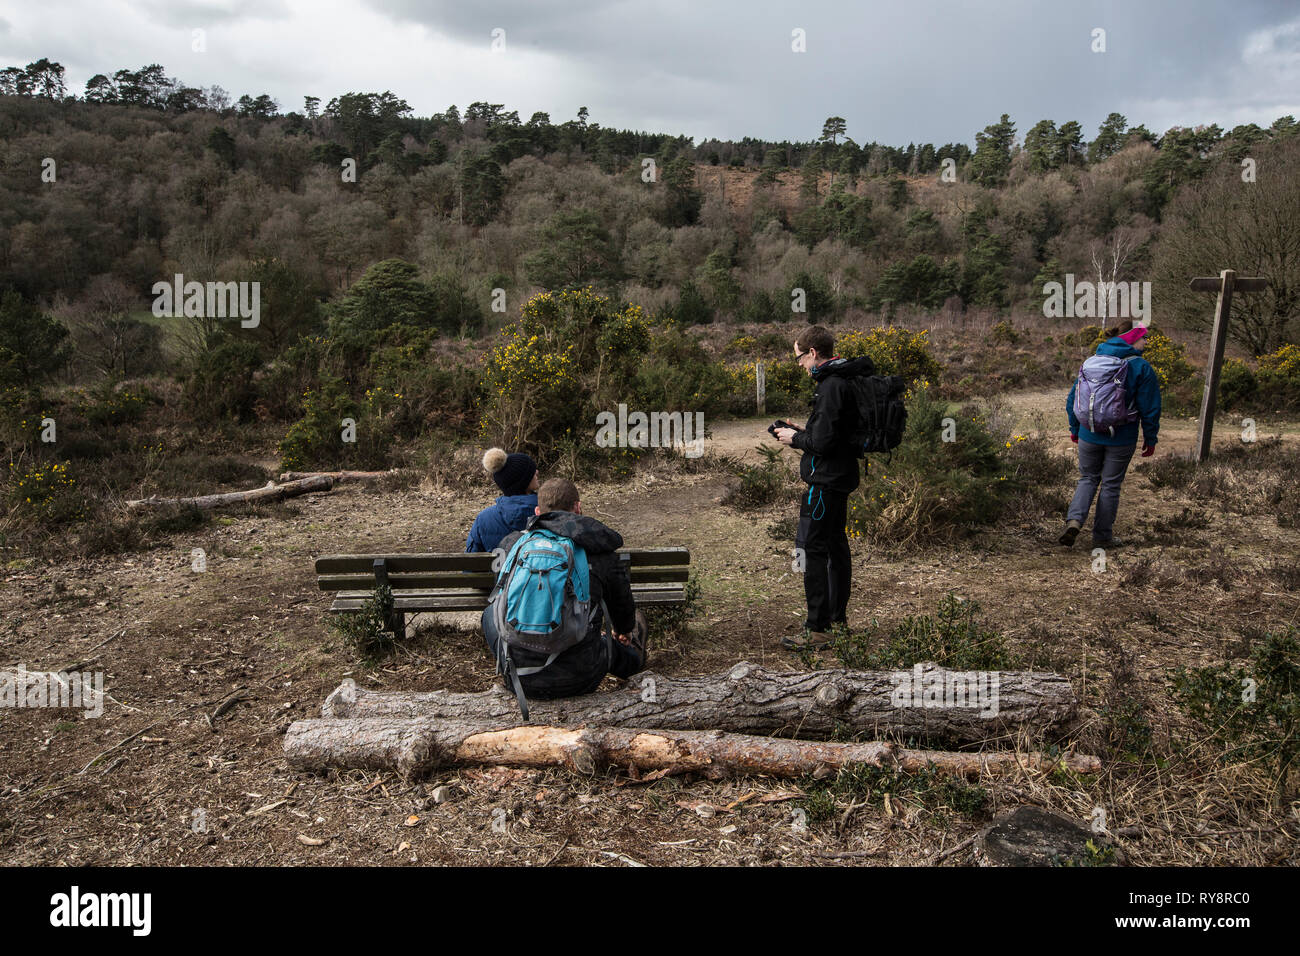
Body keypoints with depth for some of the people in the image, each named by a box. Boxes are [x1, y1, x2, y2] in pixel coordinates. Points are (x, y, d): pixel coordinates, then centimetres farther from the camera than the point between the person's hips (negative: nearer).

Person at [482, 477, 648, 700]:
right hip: (577, 681, -1)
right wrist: (624, 631, 43)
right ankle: (634, 657, 68)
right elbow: (623, 606, 18)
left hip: (519, 678, 1)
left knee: (490, 613, 30)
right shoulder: (602, 556, -3)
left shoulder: (511, 543, -1)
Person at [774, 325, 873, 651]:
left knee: (812, 549, -7)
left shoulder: (831, 386, -19)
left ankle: (818, 630, -3)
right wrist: (803, 431, 13)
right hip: (840, 477, 11)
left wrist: (795, 438, -7)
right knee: (836, 546, 17)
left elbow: (823, 442, -23)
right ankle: (838, 620, 28)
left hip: (825, 480, -11)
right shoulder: (844, 379, 13)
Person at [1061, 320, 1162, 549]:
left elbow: (1072, 400, 9)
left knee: (1088, 479, 18)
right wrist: (1150, 439, 3)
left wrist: (1074, 429, 21)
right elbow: (1150, 408, -8)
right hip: (1122, 440, -3)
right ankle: (1102, 536, 20)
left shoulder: (1090, 363, 3)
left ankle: (1074, 520, -5)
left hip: (1088, 436, 3)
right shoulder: (1141, 368, -9)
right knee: (1111, 485, 10)